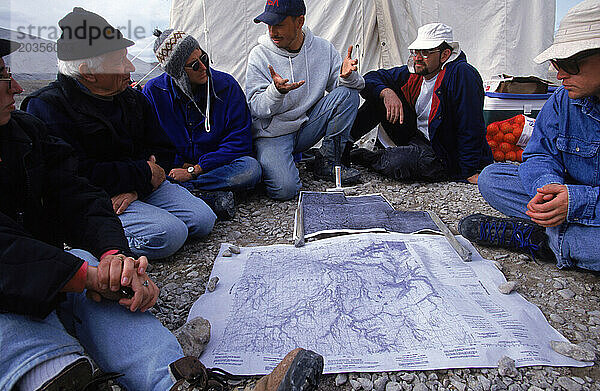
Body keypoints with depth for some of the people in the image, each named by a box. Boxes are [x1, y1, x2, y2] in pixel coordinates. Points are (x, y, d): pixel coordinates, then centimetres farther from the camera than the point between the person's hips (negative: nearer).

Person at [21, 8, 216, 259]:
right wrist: (143, 174, -16)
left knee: (202, 220, -8)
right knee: (168, 235, -26)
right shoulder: (47, 107, -10)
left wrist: (134, 188, -12)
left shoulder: (134, 99, 10)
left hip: (141, 186, 7)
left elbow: (162, 150, 8)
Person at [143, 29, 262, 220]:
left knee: (251, 168, -32)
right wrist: (180, 165, -15)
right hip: (174, 166, 1)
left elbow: (239, 141, -12)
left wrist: (194, 170, -17)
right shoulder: (154, 91, -5)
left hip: (216, 166, 0)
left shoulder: (226, 85, -9)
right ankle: (214, 195, -30)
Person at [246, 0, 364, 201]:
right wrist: (276, 91, -35)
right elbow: (256, 108, -13)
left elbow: (338, 84, 3)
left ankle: (327, 162, -6)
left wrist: (347, 76, -22)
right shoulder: (259, 55, -9)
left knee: (347, 93, -17)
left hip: (308, 126, 4)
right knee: (285, 189, -28)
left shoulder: (322, 48, -1)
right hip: (272, 133, -4)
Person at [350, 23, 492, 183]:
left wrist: (471, 172, -25)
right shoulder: (414, 72, -3)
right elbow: (370, 79, 3)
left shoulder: (462, 74, -24)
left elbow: (470, 127, -26)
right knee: (378, 95, -5)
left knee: (396, 162, -35)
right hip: (417, 137, 6)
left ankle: (365, 158, -3)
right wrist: (386, 92, -19)